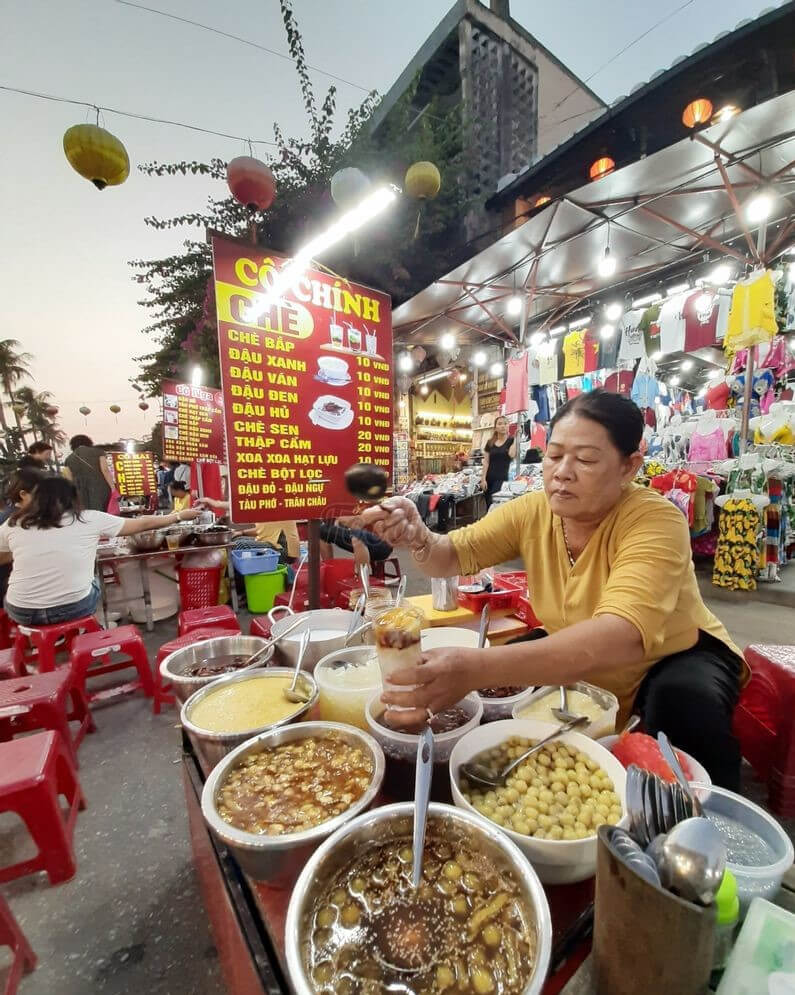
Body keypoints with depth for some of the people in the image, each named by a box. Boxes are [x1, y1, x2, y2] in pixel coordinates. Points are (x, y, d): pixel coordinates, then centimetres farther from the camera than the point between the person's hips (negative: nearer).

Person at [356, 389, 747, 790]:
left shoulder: (656, 521, -30)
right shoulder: (532, 511, -15)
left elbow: (622, 636, -45)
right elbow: (453, 556, -17)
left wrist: (479, 666, -57)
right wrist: (417, 537, -42)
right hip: (578, 670, 4)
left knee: (683, 701, -32)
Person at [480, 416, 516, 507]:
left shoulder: (511, 440, 2)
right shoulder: (490, 443, 10)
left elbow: (512, 455, -18)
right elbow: (486, 462, 9)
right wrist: (483, 478, 1)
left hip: (503, 478, -4)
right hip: (490, 478, 4)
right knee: (489, 505, 3)